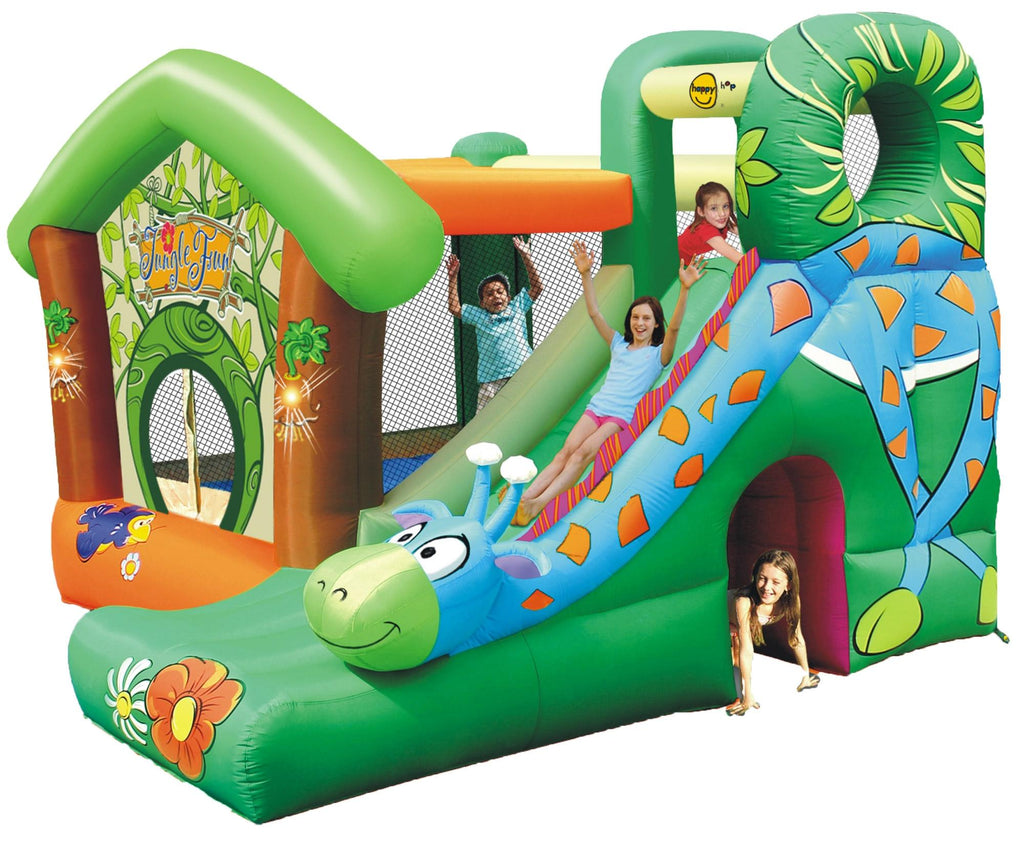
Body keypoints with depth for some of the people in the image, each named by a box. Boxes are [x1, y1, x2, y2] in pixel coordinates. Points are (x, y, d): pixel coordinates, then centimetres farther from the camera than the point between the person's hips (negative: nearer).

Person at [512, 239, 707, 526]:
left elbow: (674, 327, -11)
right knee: (566, 451, -16)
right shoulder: (619, 345, 20)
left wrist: (684, 289, -25)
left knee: (584, 452, -25)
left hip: (622, 416, -4)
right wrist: (585, 275, 3)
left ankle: (540, 502, -38)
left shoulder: (658, 354, 7)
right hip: (596, 408, 4)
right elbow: (594, 314, 14)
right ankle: (524, 497, -31)